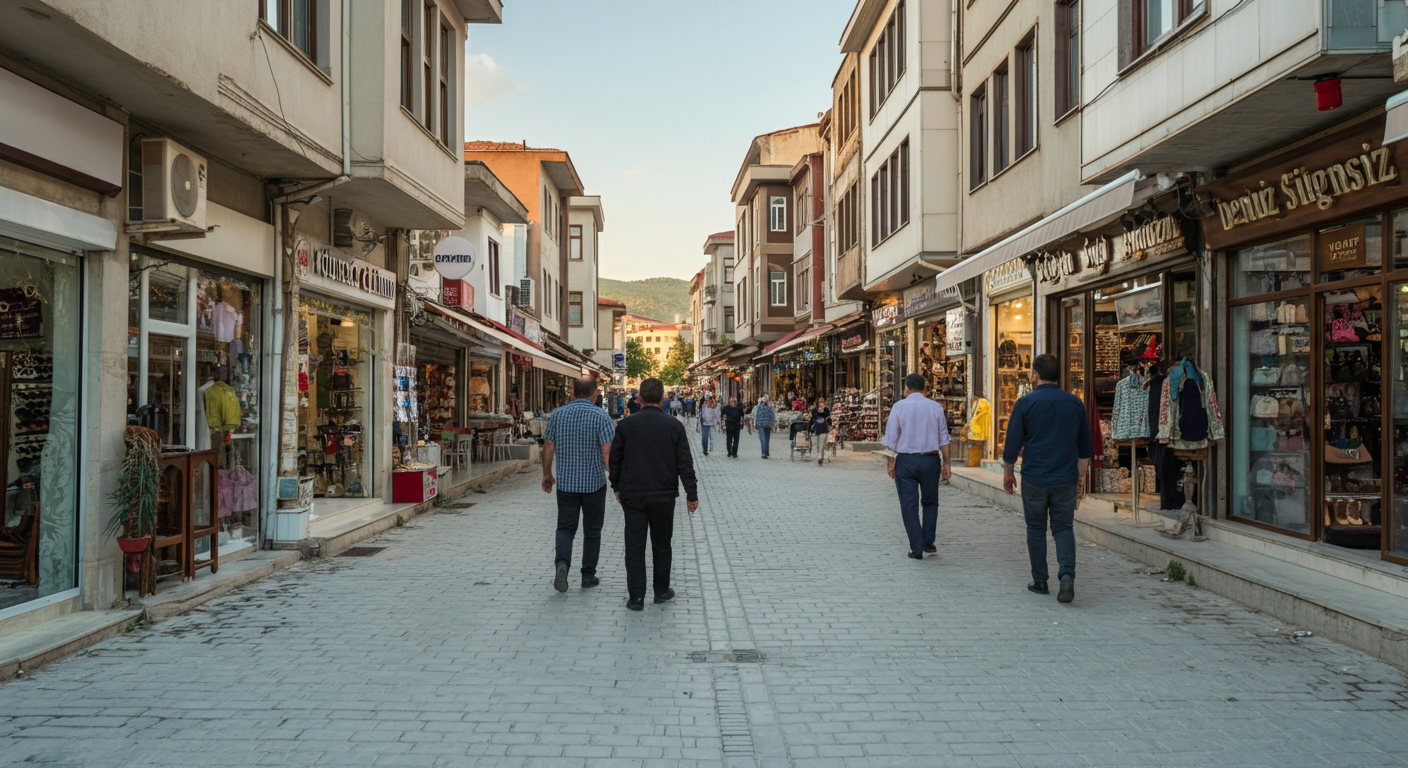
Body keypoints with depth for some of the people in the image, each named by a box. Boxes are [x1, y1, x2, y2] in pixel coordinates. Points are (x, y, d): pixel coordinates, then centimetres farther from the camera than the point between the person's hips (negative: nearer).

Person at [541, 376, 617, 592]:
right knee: (592, 530, 12)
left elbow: (548, 447, 5)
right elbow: (608, 452, -17)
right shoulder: (601, 416, -11)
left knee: (566, 527, 11)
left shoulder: (558, 414, 0)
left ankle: (562, 562, -14)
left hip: (566, 482, 2)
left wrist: (547, 474, 18)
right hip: (594, 483, -2)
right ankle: (588, 575, 18)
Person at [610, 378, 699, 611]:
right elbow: (685, 463, -3)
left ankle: (636, 597, 1)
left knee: (634, 545, 4)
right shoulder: (674, 426, -5)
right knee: (661, 544, 14)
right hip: (664, 495, 0)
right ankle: (661, 591, 24)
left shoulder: (626, 425, -3)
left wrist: (617, 487, 19)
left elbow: (615, 459, 5)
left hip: (632, 495, 0)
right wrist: (691, 494, 4)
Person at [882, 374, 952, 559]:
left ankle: (916, 549, 6)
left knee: (909, 506, 5)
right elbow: (943, 439, 2)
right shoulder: (936, 407, 2)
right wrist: (946, 463, 7)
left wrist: (890, 462, 3)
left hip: (905, 460, -2)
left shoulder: (899, 407, -3)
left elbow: (891, 439, -4)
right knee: (930, 502, 19)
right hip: (930, 460, 2)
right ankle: (928, 542, 11)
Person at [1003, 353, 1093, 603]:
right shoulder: (1075, 403, 5)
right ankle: (1067, 574, -12)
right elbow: (1086, 447, 11)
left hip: (1034, 478, -2)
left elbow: (1012, 444, -6)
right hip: (1066, 479, 2)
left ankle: (1040, 581, 17)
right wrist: (1080, 477, 20)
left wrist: (1008, 473, 8)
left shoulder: (1026, 403, -7)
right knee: (1064, 528, 8)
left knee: (1036, 529, 10)